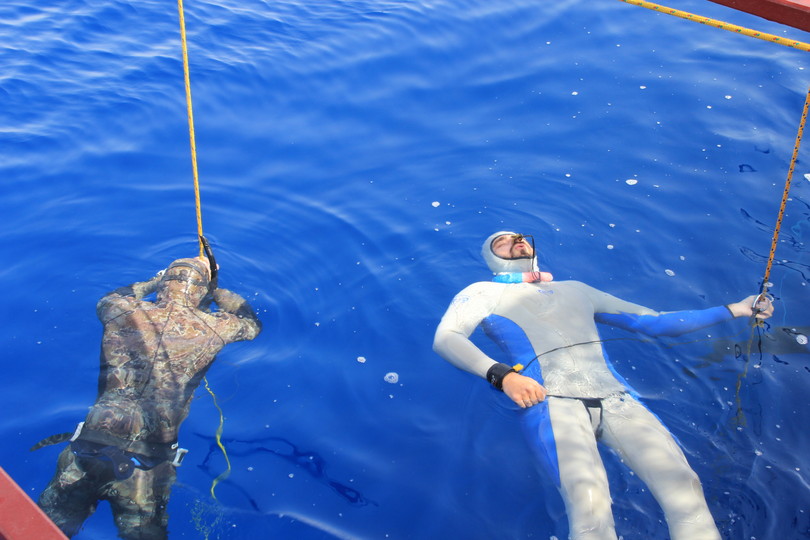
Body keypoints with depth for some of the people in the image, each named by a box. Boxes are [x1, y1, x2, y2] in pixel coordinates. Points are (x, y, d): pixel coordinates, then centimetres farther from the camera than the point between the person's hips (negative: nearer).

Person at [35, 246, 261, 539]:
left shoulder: (127, 312, 10)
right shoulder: (208, 327, 6)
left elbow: (105, 301, 37)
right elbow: (252, 324, 29)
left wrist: (149, 284, 47)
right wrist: (219, 292, 42)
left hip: (91, 442, 1)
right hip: (149, 456, -1)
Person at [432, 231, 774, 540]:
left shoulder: (575, 290, 34)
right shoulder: (484, 293, 21)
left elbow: (653, 323, 34)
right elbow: (445, 339, 1)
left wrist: (733, 310, 31)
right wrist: (502, 375, -17)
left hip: (614, 397, 4)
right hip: (552, 402, -4)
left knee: (683, 486, -21)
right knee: (589, 502, -33)